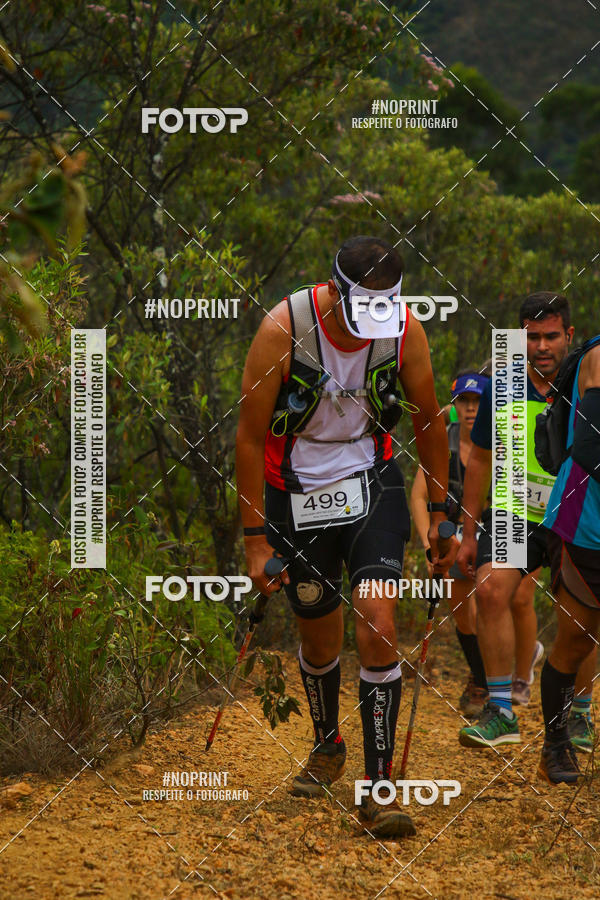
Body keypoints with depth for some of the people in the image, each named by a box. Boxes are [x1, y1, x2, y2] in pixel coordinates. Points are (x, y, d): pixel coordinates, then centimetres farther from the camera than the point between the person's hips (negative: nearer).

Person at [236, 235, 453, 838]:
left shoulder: (405, 330, -15)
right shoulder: (283, 329, -23)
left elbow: (428, 422, 2)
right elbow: (250, 436, -15)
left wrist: (439, 513, 6)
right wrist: (256, 537, -14)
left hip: (371, 483, 1)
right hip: (296, 492, -1)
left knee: (378, 625, -16)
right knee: (319, 636, 12)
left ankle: (377, 787, -10)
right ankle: (328, 747, 42)